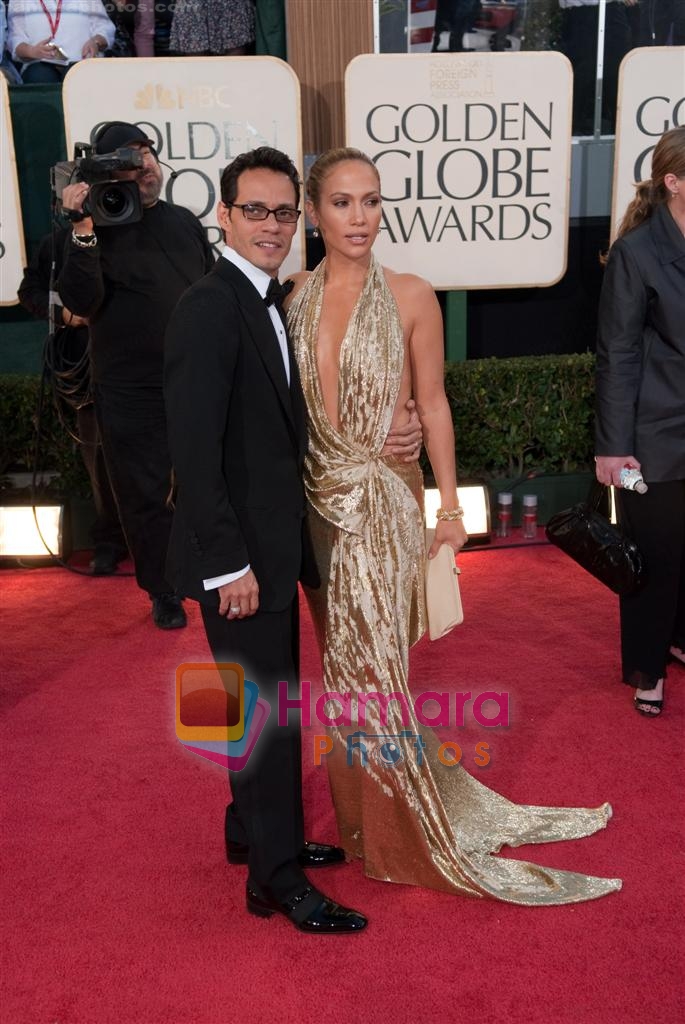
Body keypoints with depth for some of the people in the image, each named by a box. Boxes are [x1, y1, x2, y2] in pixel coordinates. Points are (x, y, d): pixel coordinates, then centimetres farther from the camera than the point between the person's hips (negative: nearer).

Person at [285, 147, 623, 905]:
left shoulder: (410, 296, -5)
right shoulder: (294, 298, 2)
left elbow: (432, 404, -2)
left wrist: (450, 503, -2)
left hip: (382, 502, -3)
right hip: (317, 502, 3)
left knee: (374, 661, 2)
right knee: (342, 659, 14)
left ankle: (399, 827, 22)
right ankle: (360, 804, 33)